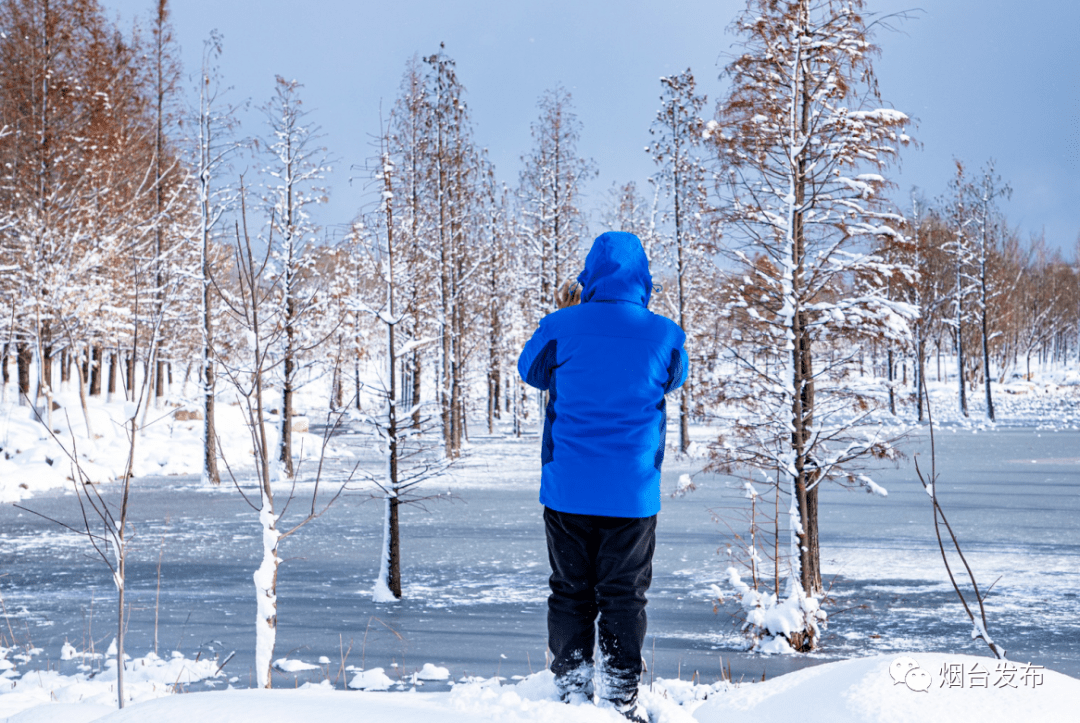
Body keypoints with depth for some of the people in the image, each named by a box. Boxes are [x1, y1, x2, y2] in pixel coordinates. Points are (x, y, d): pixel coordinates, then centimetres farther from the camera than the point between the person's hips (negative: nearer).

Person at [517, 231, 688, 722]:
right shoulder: (664, 336, -5)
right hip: (633, 493, 0)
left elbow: (530, 370, 14)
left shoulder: (561, 328, -7)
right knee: (624, 596, 8)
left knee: (570, 593, 12)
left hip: (567, 489, 0)